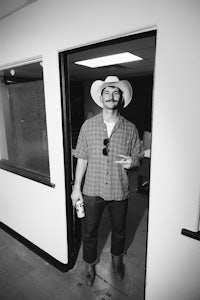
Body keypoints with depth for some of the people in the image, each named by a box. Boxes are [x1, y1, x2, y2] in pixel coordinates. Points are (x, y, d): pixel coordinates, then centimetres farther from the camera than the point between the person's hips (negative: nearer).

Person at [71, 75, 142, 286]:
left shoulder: (130, 129, -4)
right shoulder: (88, 125, -4)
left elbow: (137, 157, 5)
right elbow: (82, 158, -2)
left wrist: (132, 162, -19)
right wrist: (76, 187, -2)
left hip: (119, 191, 1)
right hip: (92, 190, 0)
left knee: (119, 230, 21)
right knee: (89, 231, 16)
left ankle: (117, 259, 53)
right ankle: (89, 265, 45)